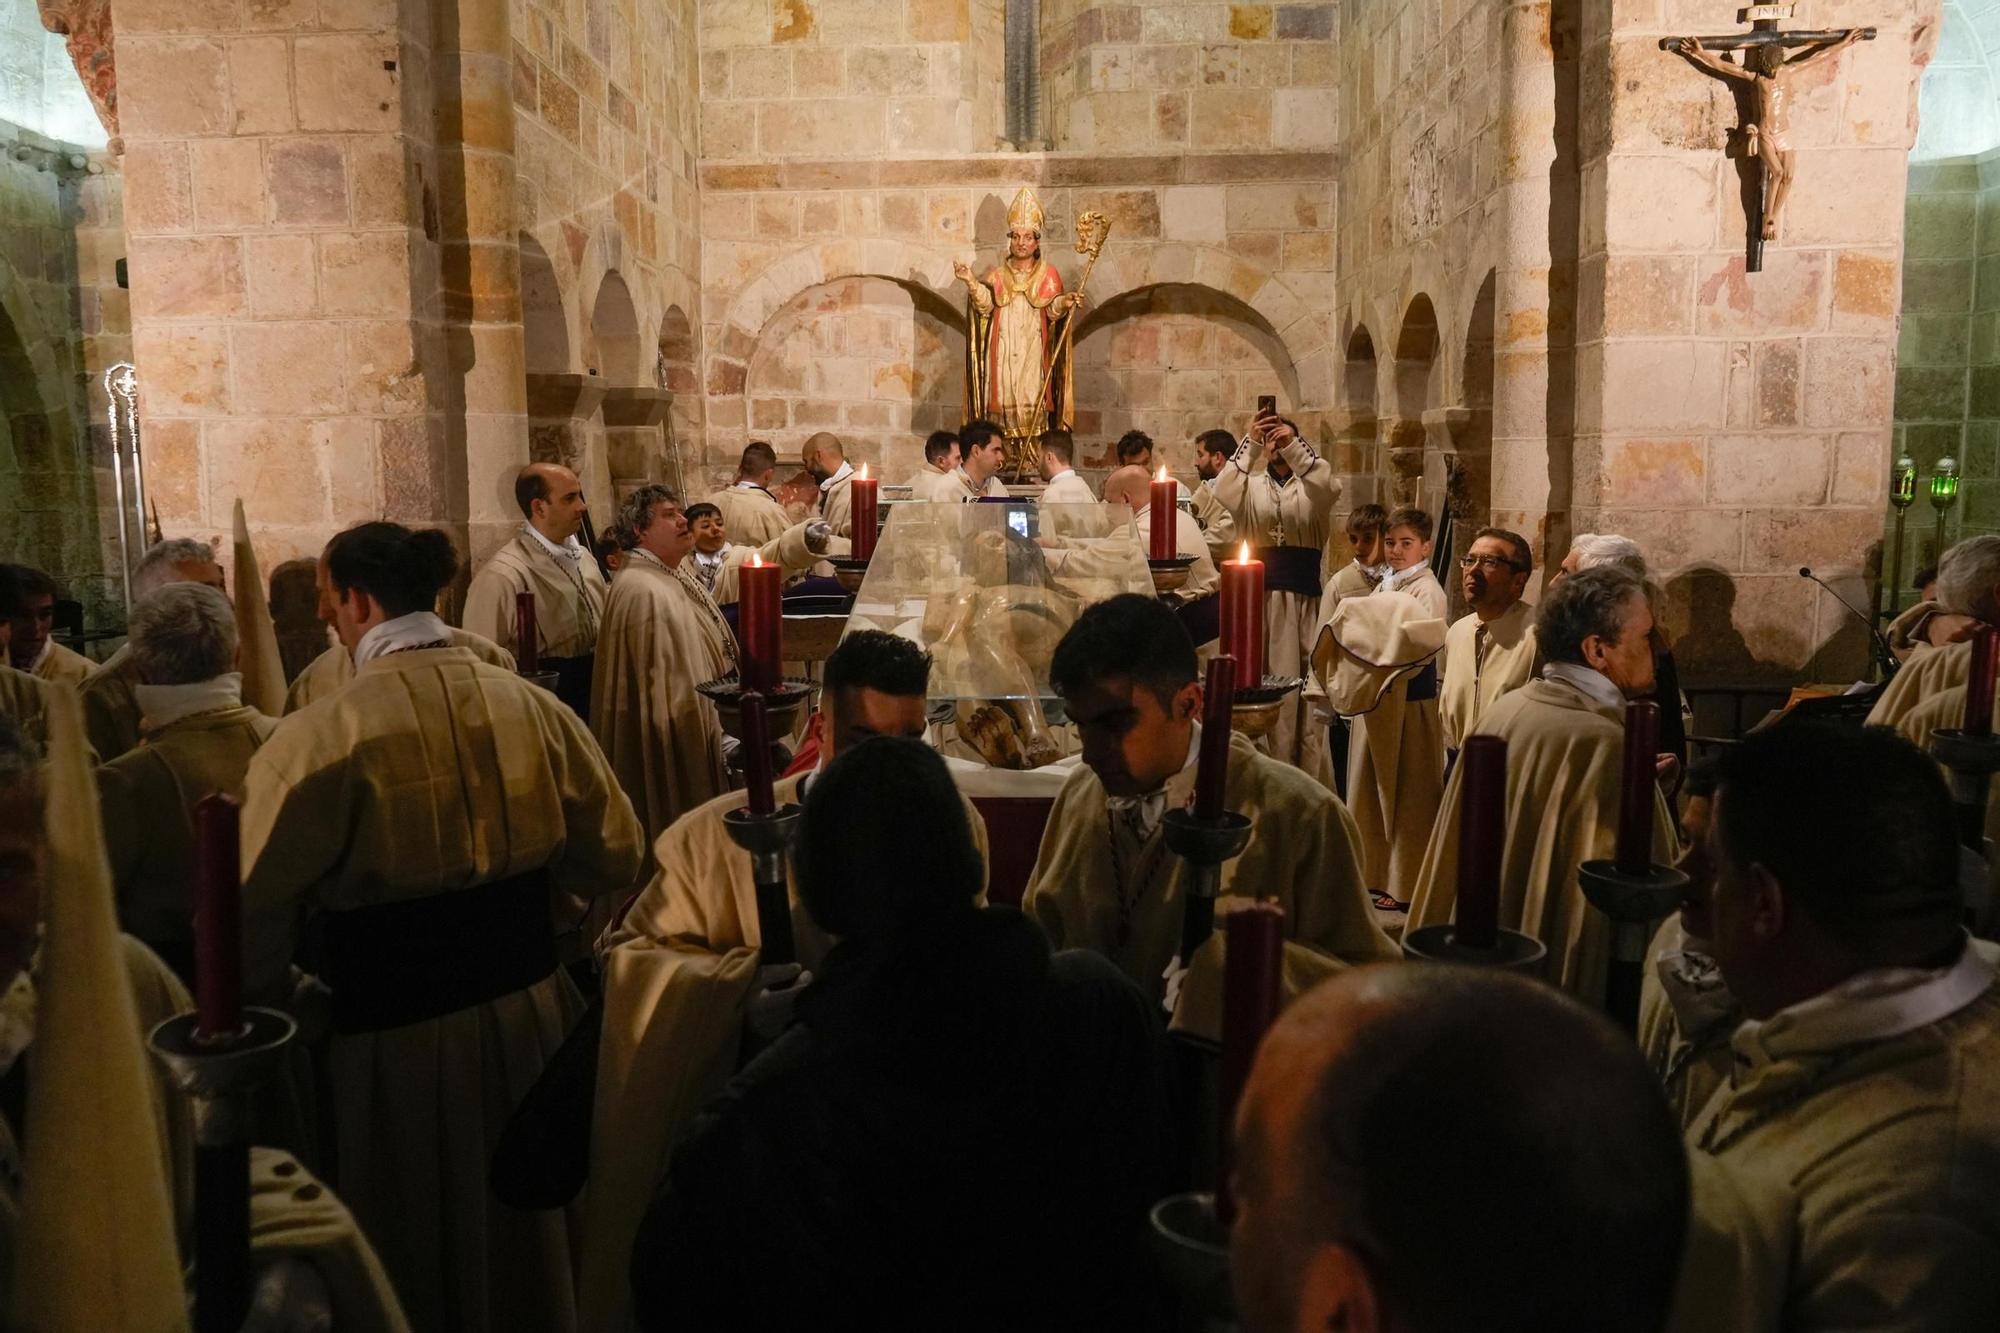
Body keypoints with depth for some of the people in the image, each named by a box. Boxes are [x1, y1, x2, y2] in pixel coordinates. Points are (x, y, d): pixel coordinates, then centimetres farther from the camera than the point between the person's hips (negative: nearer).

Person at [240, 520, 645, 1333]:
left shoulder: (317, 738, -19)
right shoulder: (535, 708, -6)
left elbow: (256, 913, -19)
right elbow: (614, 857, 1)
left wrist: (262, 1008, 1)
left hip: (395, 1037, -4)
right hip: (530, 1010, 4)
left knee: (420, 1257, 19)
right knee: (521, 1232, 26)